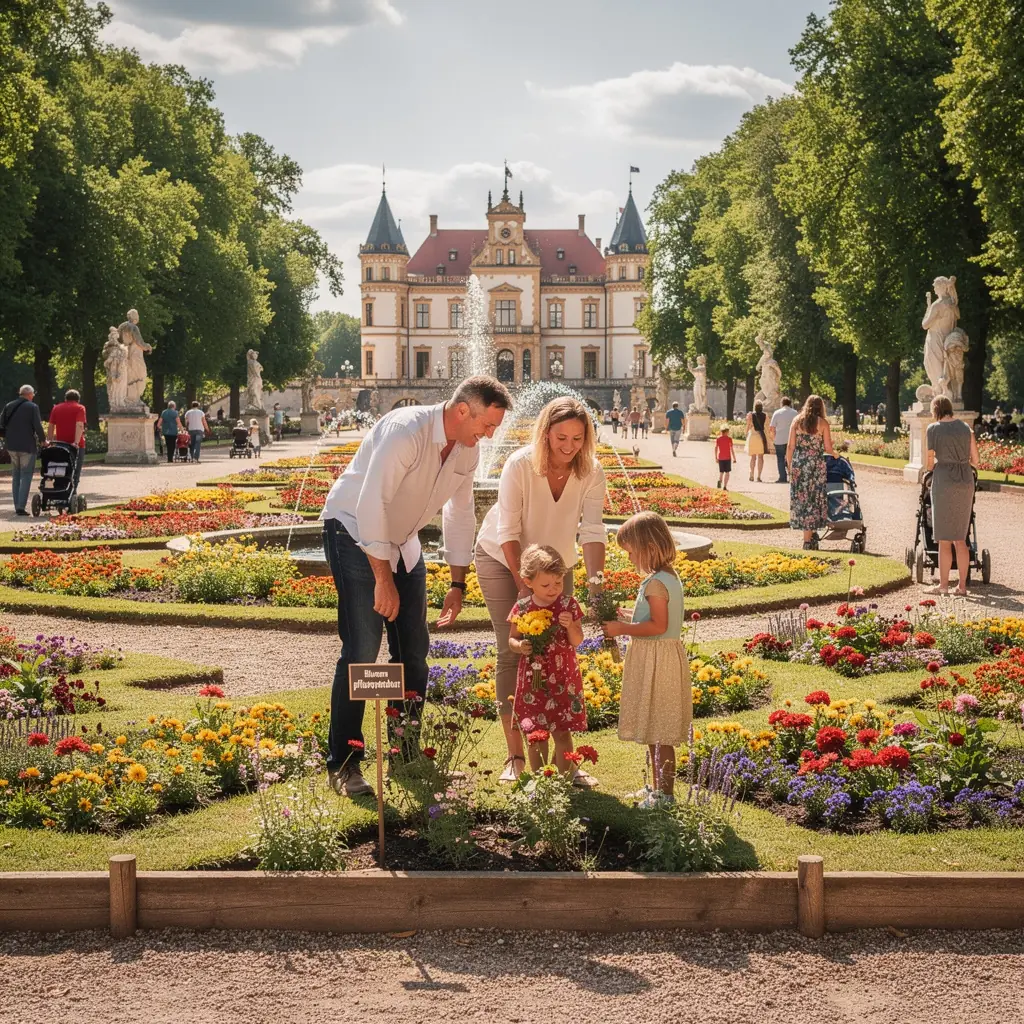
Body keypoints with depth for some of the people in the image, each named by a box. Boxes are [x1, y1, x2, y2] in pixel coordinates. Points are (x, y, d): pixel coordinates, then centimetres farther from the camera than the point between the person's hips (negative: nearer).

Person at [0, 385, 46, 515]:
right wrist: (42, 440, 3)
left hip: (12, 446, 5)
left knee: (15, 476, 15)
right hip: (27, 446, -5)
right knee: (26, 476, -2)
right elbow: (38, 426, -12)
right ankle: (21, 506, -11)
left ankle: (17, 506, 15)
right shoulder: (32, 407, -9)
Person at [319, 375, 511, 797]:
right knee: (362, 650, -13)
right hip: (354, 533, -8)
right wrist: (383, 578, -30)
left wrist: (458, 583, 8)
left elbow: (460, 513, 9)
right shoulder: (406, 431, -29)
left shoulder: (467, 450, -3)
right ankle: (342, 765, -7)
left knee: (414, 651, 7)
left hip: (401, 542, 8)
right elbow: (371, 503, -32)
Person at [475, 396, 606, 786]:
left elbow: (592, 530, -26)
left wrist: (596, 580, -39)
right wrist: (523, 585, -29)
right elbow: (508, 531, -25)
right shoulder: (520, 465, -27)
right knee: (512, 653, -7)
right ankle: (515, 757, -3)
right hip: (503, 560, -3)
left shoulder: (591, 472, -19)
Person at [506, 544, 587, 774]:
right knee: (535, 734, 6)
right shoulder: (522, 608, -4)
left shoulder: (569, 605, -4)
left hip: (563, 678, -1)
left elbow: (577, 641, -2)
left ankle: (566, 776, 11)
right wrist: (519, 646, -16)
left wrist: (570, 625, -22)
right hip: (533, 678, 1)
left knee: (562, 731, 1)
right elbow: (511, 639, 6)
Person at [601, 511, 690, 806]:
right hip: (657, 659, 10)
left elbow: (658, 626, -25)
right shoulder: (669, 577, 11)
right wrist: (627, 618, 12)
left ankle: (664, 793, 3)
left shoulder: (655, 583, -20)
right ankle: (658, 788, 26)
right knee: (653, 732, 17)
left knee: (659, 735, -3)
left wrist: (623, 629, -18)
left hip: (656, 660, -10)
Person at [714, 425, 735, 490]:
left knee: (721, 472, 13)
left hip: (720, 458, 3)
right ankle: (725, 486, -3)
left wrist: (716, 457, 8)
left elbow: (716, 448, 0)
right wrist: (734, 458, 0)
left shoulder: (718, 439, 1)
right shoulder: (729, 439, -6)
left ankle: (719, 480, -16)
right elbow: (732, 449, -6)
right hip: (727, 457, -2)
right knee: (727, 472, 4)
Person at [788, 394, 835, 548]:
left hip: (798, 463, 2)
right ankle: (808, 540, 4)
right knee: (813, 498, 4)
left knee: (800, 498, 10)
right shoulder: (823, 423, 0)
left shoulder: (797, 420, 5)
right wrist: (834, 455, 19)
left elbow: (790, 446, 2)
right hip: (816, 464, -2)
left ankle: (808, 535, 14)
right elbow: (828, 448, -2)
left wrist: (789, 465, 10)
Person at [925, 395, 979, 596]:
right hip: (966, 481, 4)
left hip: (944, 482, -4)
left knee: (945, 539, 2)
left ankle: (943, 585, 6)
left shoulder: (933, 429, -3)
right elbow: (975, 461, 8)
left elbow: (929, 464, -1)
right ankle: (962, 586, 12)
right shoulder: (965, 427, 8)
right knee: (960, 538, 11)